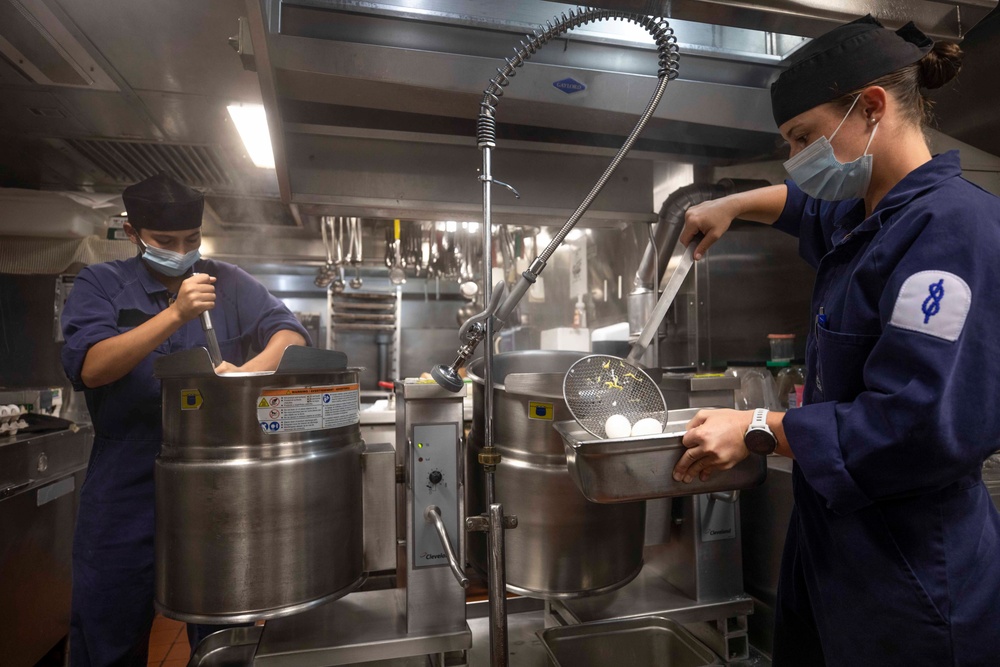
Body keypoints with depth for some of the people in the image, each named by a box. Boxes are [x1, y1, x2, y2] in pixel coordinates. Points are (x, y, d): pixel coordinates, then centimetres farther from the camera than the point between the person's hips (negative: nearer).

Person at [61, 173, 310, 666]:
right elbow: (88, 367, -14)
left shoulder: (227, 283, 4)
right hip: (129, 493, -1)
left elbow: (291, 335, -8)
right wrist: (175, 314, -25)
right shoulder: (100, 285, 1)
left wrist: (251, 368, -28)